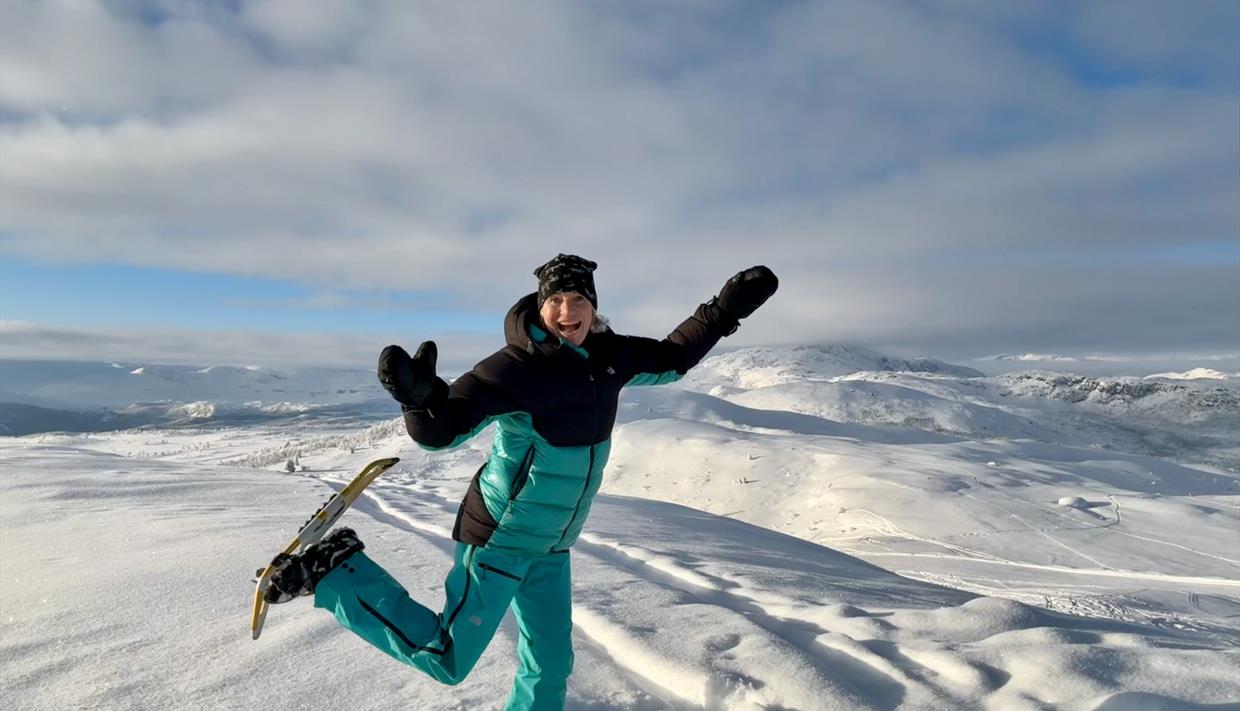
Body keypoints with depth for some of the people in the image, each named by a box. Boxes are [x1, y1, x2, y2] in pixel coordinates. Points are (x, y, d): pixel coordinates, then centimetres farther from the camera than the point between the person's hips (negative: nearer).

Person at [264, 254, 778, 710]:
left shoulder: (609, 356, -2)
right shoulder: (519, 366, -24)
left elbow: (670, 359, 15)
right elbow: (445, 427, -26)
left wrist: (725, 310, 10)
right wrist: (421, 398, -48)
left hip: (551, 546, 7)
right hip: (499, 537, -7)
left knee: (550, 663, 18)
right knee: (446, 659, 4)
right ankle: (335, 574, 14)